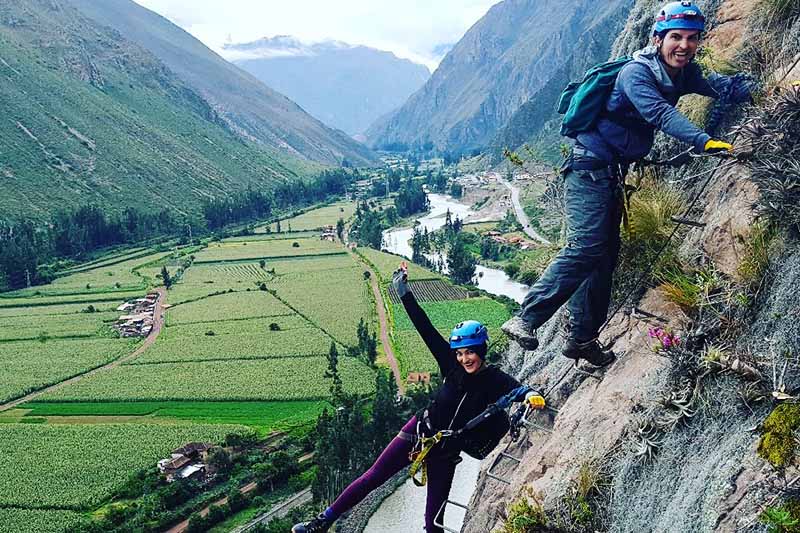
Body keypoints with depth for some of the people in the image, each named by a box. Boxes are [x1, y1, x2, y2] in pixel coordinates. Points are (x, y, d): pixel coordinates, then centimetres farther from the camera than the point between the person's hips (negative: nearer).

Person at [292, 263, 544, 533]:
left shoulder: (494, 379, -15)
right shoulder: (451, 364, -10)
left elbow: (516, 388, -34)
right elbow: (426, 329, -13)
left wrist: (530, 395, -59)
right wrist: (404, 292, -16)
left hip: (446, 452, -1)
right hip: (420, 432, 1)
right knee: (373, 477, 2)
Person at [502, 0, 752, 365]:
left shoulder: (683, 73, 7)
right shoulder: (636, 73, -19)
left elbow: (717, 85, 24)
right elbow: (661, 114, -34)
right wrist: (704, 142, -46)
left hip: (612, 173, 9)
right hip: (590, 167, -9)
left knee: (605, 256, 8)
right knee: (586, 247, -21)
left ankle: (581, 338, 15)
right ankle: (525, 321, -18)